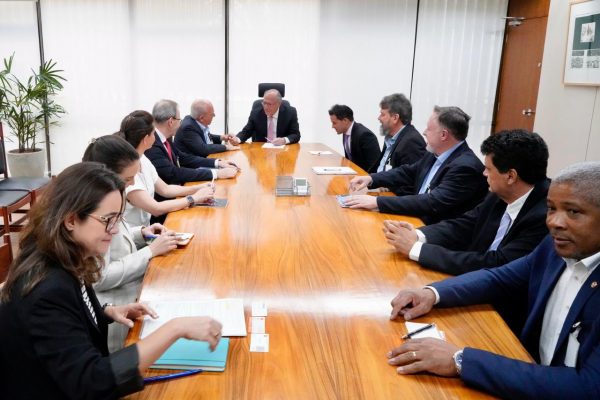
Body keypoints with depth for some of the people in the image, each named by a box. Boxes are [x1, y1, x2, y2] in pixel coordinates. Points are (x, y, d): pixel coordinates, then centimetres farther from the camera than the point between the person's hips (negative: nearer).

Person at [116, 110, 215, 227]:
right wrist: (194, 198, -14)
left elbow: (164, 189, 11)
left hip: (144, 228, 7)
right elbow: (156, 209, -22)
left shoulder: (142, 159, 2)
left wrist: (198, 188, -1)